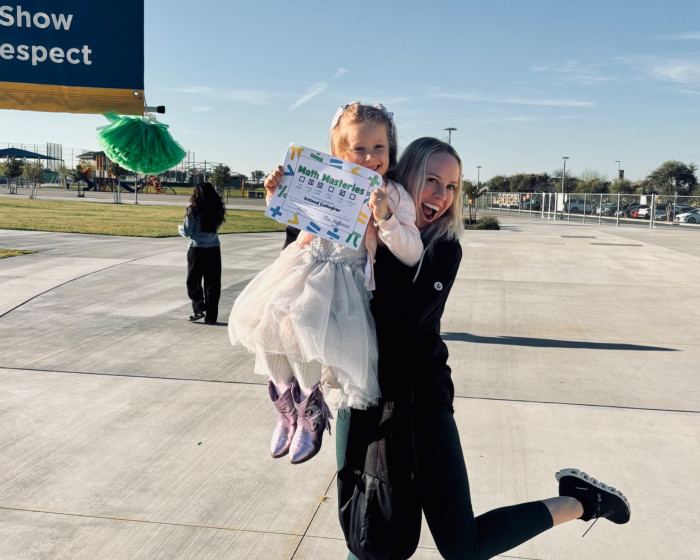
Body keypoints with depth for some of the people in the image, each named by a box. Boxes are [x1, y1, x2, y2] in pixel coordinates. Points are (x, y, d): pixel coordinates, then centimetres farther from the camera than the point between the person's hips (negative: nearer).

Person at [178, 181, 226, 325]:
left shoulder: (194, 210, -9)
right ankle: (211, 316, 12)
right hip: (214, 249, 4)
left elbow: (187, 232, -7)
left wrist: (180, 228, 16)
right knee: (212, 283, 9)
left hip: (197, 250, -4)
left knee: (193, 281, 13)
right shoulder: (217, 210, 2)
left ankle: (199, 308, 2)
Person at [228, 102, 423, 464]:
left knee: (298, 328, -27)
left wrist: (384, 219, -23)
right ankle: (287, 409, 10)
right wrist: (277, 194, 2)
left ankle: (311, 414, -3)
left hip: (345, 277, -5)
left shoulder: (394, 197, -2)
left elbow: (411, 255, -10)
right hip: (307, 265, 5)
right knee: (266, 322, -11)